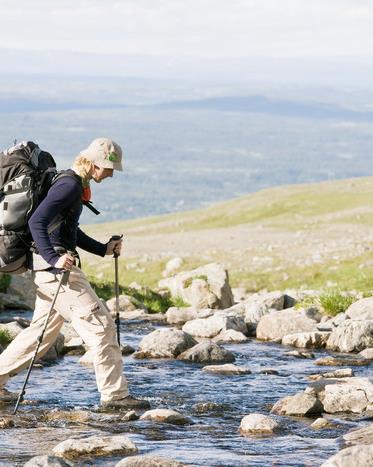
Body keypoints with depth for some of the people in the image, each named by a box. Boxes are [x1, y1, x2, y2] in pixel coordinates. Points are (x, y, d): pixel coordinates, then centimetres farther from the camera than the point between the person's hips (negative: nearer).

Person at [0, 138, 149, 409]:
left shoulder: (75, 185, 17)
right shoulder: (69, 185, -15)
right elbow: (36, 222, -24)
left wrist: (104, 249, 20)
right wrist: (54, 258, -32)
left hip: (55, 265, 11)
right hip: (57, 268, -11)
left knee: (43, 330, 18)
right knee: (100, 325, -7)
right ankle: (114, 394, -5)